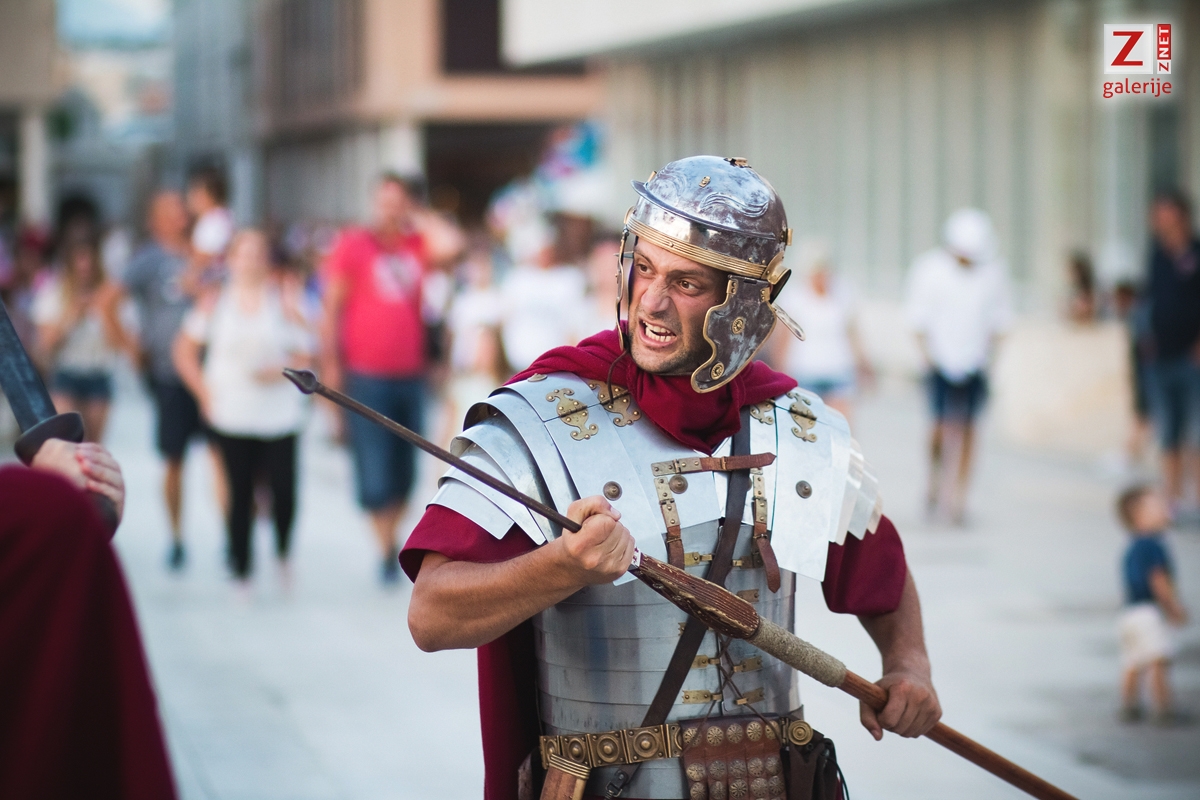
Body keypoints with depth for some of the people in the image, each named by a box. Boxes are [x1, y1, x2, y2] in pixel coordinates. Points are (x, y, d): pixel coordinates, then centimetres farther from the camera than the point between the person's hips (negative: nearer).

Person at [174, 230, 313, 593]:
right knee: (240, 494, 0)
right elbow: (184, 351, 11)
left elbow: (304, 358, 6)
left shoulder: (285, 304, 4)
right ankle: (241, 571, 9)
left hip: (279, 416, 0)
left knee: (284, 491, -7)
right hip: (231, 417, 0)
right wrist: (205, 392, 3)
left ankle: (283, 553, 20)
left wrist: (282, 371, -13)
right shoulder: (215, 304, 6)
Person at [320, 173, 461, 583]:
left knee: (404, 472, 8)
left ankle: (390, 538, 19)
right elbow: (332, 306, 0)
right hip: (366, 376, -4)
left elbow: (449, 246, -11)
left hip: (410, 375, 4)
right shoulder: (353, 244, 1)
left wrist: (417, 217, 1)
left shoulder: (416, 245, 10)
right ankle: (386, 550, -1)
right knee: (375, 470, -8)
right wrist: (330, 363, -7)